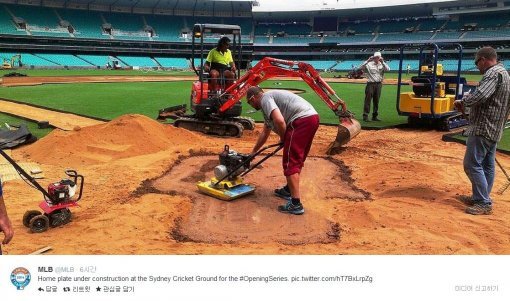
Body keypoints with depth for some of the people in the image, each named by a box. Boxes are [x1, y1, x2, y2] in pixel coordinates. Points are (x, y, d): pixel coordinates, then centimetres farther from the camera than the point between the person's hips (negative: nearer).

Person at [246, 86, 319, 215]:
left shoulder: (265, 99, 1)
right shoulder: (270, 98, 31)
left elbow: (279, 121, -19)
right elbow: (265, 132, 41)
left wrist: (283, 138, 0)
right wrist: (253, 152, 49)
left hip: (302, 120, -10)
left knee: (291, 162, -5)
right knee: (298, 159, 23)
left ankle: (295, 204, -5)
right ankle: (289, 190, 38)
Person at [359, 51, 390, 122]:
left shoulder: (382, 65, 10)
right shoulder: (369, 64, 1)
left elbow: (388, 69, -8)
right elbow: (361, 67, -13)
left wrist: (382, 62, -17)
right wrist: (367, 61, -21)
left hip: (379, 84, 4)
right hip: (370, 84, -4)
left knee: (376, 101, 9)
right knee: (368, 100, -6)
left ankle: (375, 116, 17)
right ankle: (365, 116, -5)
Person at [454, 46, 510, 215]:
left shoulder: (493, 73, -13)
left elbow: (480, 95, -28)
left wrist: (462, 101, -12)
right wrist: (468, 103, 10)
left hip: (483, 128, -11)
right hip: (494, 129, 11)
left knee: (472, 164, -9)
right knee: (487, 165, 15)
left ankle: (484, 203, -7)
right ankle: (482, 198, 24)